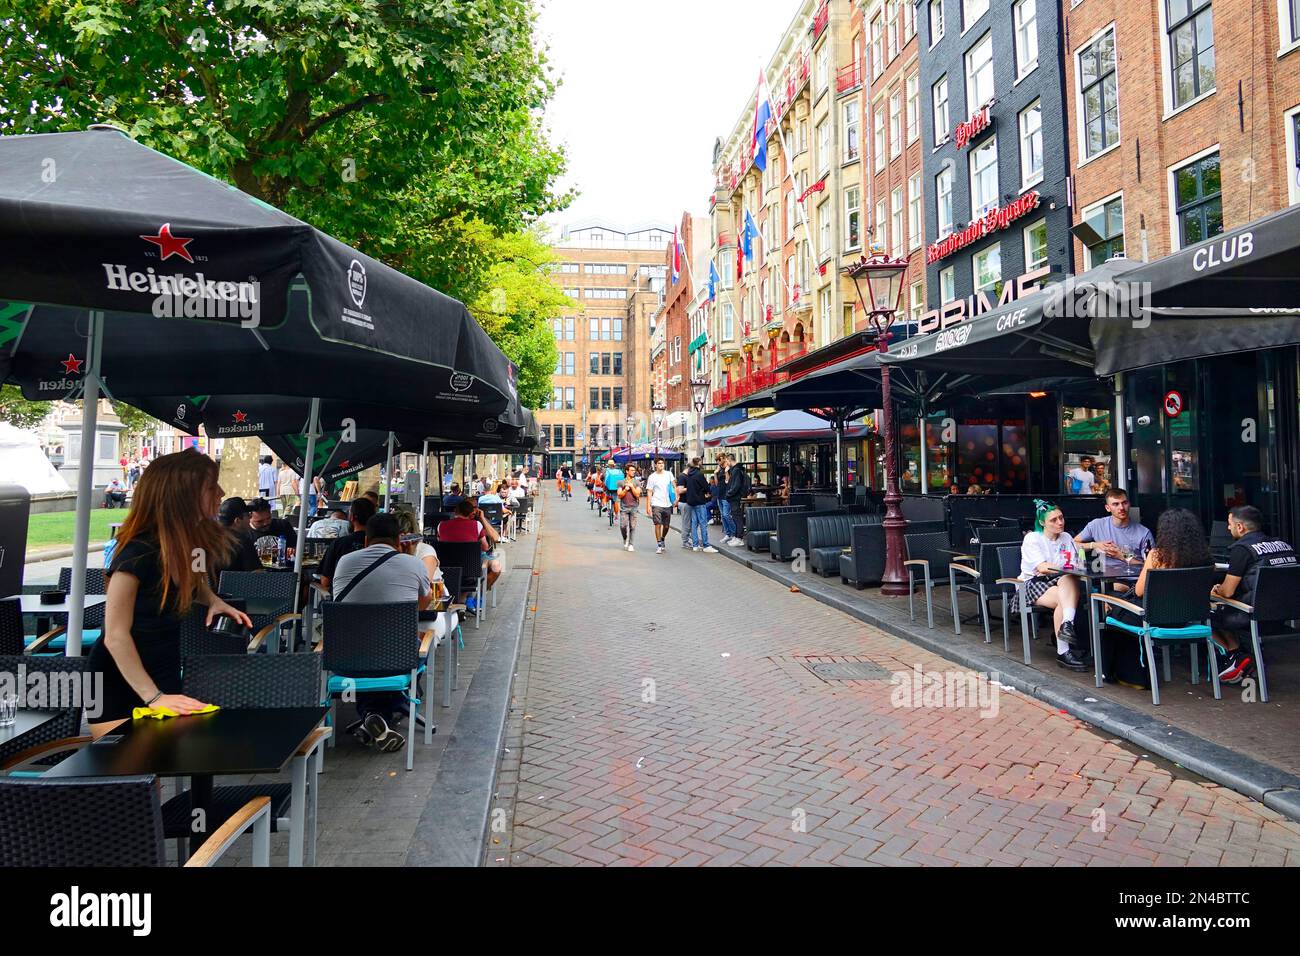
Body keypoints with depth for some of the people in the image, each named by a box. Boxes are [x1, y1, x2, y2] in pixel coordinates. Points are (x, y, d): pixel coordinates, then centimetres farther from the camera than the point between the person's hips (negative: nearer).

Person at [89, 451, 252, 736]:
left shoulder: (191, 543, -4)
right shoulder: (139, 552, -26)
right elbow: (116, 635, -25)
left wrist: (214, 600, -4)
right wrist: (153, 697, -30)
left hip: (165, 679, 6)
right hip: (118, 686, -6)